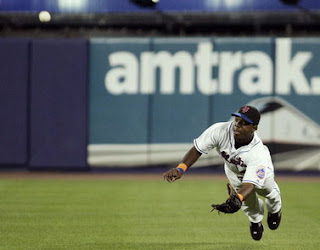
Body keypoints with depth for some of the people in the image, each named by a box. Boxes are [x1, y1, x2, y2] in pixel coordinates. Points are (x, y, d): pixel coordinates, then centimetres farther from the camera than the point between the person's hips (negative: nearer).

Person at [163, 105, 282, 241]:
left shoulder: (258, 153, -48)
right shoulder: (220, 130, -42)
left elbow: (249, 184, -55)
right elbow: (197, 149, -34)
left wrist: (237, 200, -77)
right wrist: (180, 169, -52)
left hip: (260, 169, -2)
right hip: (232, 168, 2)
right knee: (248, 202, 3)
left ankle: (274, 210, 50)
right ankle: (256, 220, 40)